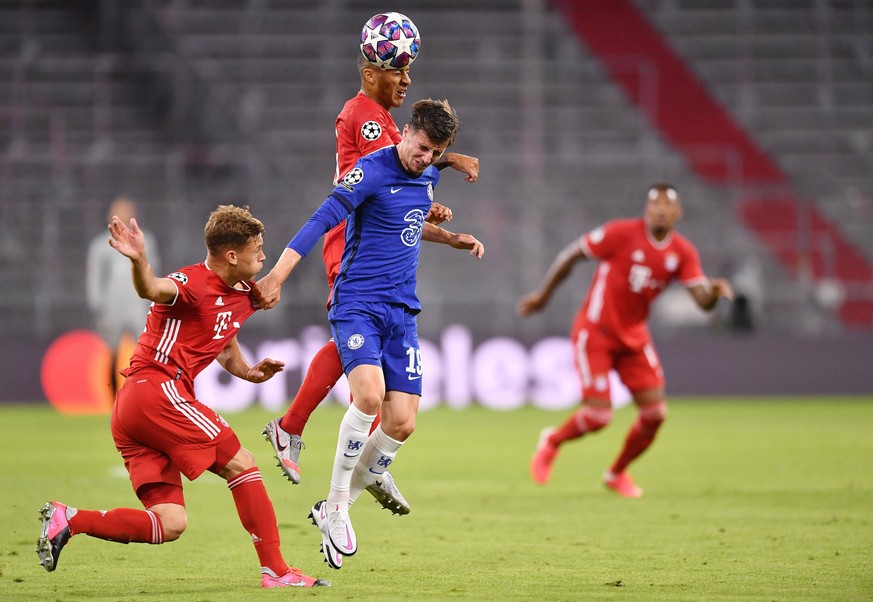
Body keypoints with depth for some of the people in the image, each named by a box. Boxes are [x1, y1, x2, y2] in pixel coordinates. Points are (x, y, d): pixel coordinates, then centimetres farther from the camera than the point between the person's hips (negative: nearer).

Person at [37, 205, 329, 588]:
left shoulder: (242, 296, 18)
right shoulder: (193, 284, -10)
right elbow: (153, 290, -32)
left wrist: (249, 372, 15)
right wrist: (139, 260, -55)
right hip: (156, 388, -9)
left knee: (170, 524, 0)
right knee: (241, 464, -5)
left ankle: (68, 519, -6)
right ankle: (276, 570, -3)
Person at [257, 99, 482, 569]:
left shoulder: (428, 176, 11)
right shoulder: (372, 171, -12)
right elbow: (323, 220, -22)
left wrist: (452, 239, 30)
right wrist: (278, 274, -29)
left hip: (402, 313, 7)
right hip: (358, 303, -7)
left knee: (401, 422, -4)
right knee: (369, 394, -29)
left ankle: (334, 511, 13)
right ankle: (335, 505, -13)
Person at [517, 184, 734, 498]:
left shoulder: (683, 253, -3)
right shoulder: (622, 233, -17)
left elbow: (703, 300, -10)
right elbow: (571, 254, -8)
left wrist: (715, 291, -34)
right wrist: (543, 294, -1)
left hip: (633, 336, 5)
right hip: (595, 332, -5)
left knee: (655, 413, -4)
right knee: (599, 415, -13)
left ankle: (617, 473, 22)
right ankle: (552, 442, 21)